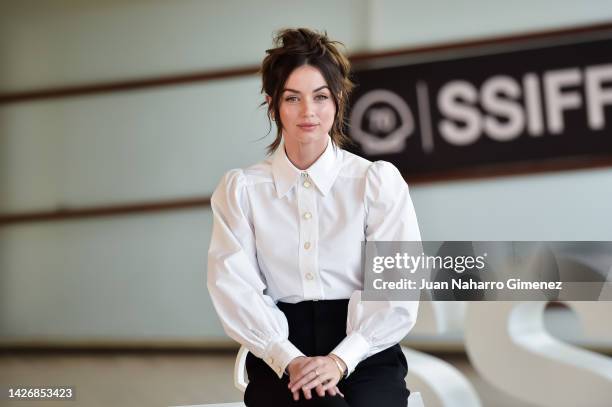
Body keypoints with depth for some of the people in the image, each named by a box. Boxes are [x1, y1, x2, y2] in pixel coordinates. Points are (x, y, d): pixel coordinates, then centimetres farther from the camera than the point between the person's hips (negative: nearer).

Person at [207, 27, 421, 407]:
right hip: (281, 356, -1)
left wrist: (341, 359, -17)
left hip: (366, 353, 1)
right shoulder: (241, 189, 9)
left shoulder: (379, 181, 6)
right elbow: (235, 288, -2)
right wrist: (289, 359, -17)